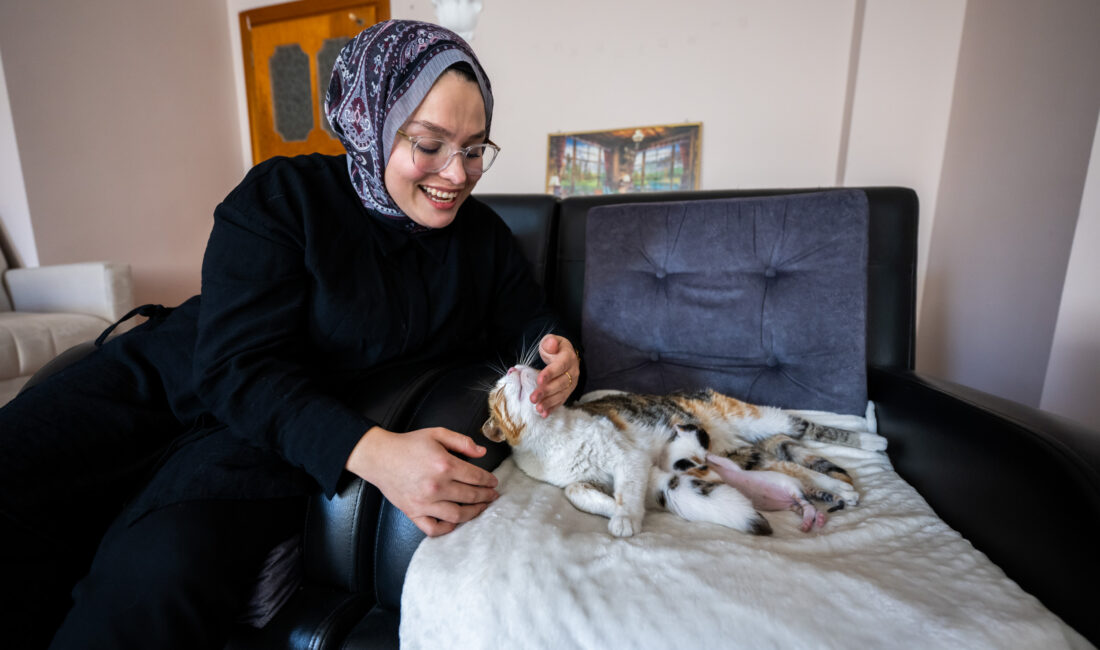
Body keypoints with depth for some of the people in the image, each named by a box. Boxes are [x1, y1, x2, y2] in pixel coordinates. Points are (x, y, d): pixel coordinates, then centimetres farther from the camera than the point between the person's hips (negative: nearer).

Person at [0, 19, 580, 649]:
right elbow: (238, 364, -19)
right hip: (164, 380, 0)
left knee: (163, 571, -27)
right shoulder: (283, 195, -11)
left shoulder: (483, 236, 0)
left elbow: (530, 321, 8)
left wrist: (559, 354, -19)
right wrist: (372, 452, -37)